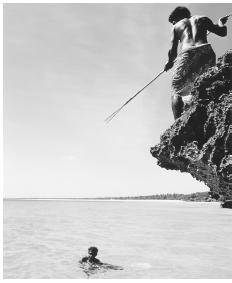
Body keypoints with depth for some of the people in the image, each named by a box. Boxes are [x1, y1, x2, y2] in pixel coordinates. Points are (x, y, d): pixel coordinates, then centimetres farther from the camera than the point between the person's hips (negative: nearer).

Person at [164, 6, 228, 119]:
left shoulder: (176, 26, 24)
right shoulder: (202, 18, 27)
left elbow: (173, 50, 12)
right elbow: (222, 32, 22)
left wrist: (169, 63, 30)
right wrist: (220, 22, 44)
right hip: (205, 51, 2)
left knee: (177, 91, 3)